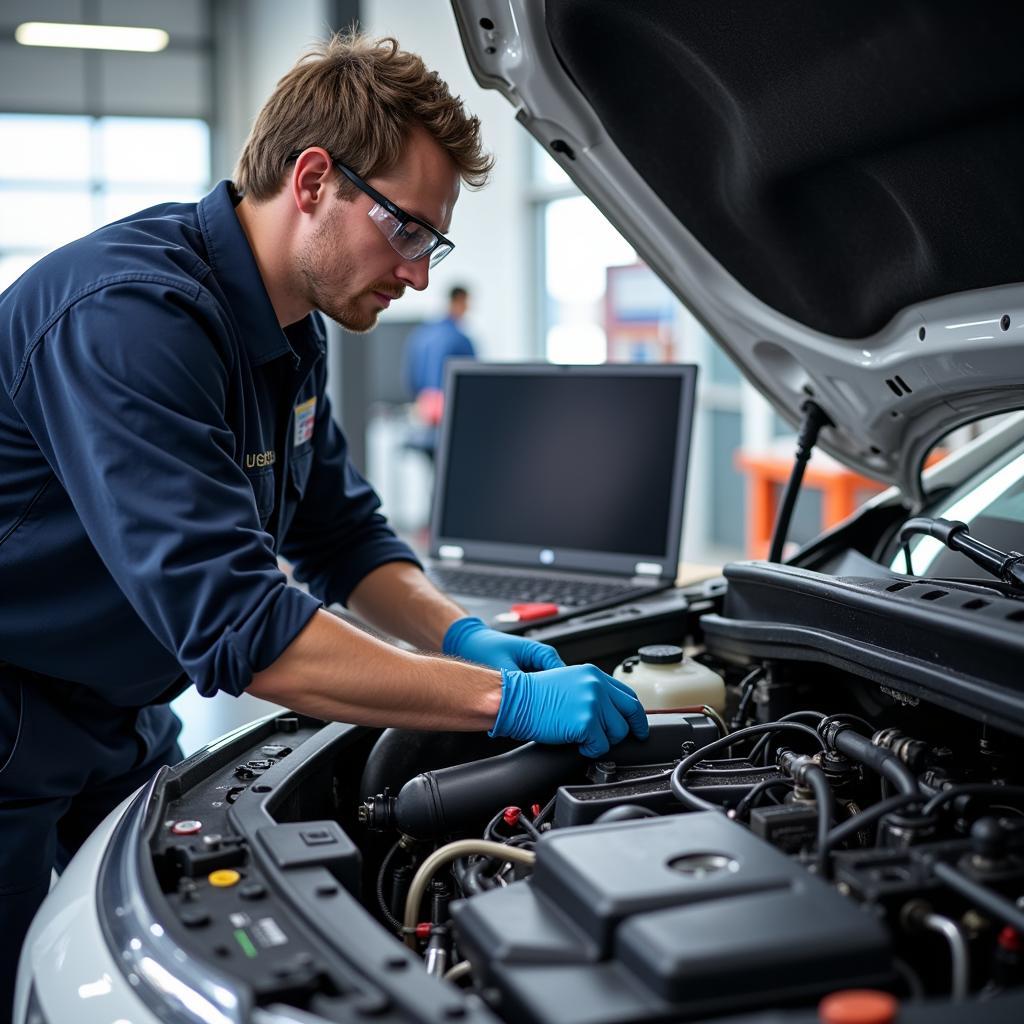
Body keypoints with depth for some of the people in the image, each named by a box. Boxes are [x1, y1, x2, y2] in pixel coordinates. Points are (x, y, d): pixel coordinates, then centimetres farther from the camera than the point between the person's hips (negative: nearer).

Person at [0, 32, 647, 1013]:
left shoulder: (287, 328, 1)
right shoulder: (132, 316, -30)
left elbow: (342, 534, 10)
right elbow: (231, 621, -37)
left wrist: (462, 635, -9)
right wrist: (507, 699, -33)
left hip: (115, 720, 9)